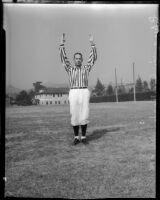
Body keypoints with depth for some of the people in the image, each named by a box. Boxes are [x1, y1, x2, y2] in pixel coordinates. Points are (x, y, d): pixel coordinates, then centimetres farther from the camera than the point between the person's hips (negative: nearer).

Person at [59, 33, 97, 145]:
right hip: (73, 93, 0)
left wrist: (92, 44, 0)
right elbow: (63, 58, 6)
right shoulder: (70, 69, 14)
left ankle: (84, 137, 9)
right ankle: (76, 137, 12)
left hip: (84, 92, 0)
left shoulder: (86, 68, 15)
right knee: (74, 116, 1)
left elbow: (93, 58, 7)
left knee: (84, 116, -1)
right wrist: (62, 44, -1)